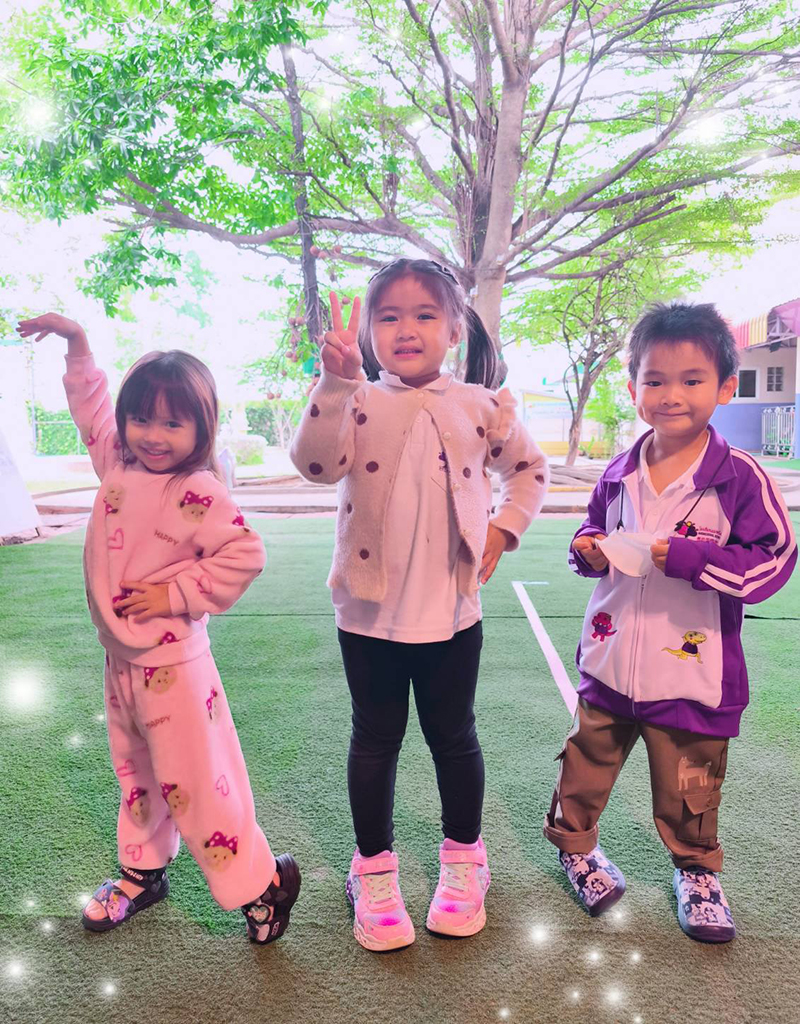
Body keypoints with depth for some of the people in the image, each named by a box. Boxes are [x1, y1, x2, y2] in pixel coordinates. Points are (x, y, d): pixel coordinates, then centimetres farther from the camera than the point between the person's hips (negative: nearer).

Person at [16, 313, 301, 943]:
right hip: (121, 657, 8)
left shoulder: (198, 493, -20)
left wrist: (179, 593, -21)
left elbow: (245, 555, -24)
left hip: (172, 663, -8)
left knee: (195, 781, 1)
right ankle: (143, 872, 44)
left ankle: (262, 883, 20)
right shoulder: (118, 464, 3)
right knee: (137, 773, 23)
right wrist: (77, 343, 12)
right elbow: (91, 408, 18)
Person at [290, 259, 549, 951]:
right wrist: (337, 381, -32)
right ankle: (374, 872, 33)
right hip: (370, 611, -1)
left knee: (454, 737, 16)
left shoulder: (480, 407, 1)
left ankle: (463, 862, 39)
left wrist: (504, 529, 0)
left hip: (452, 609, 1)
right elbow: (317, 462, -22)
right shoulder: (358, 402, -4)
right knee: (376, 739, 13)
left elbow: (529, 468, 14)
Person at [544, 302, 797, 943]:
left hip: (692, 670, -3)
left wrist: (691, 559, -23)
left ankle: (696, 870, 44)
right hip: (610, 661, 4)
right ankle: (574, 841, 46)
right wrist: (588, 549, -7)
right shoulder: (619, 475, 1)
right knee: (586, 763, 19)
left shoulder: (739, 477, -12)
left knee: (689, 789, 16)